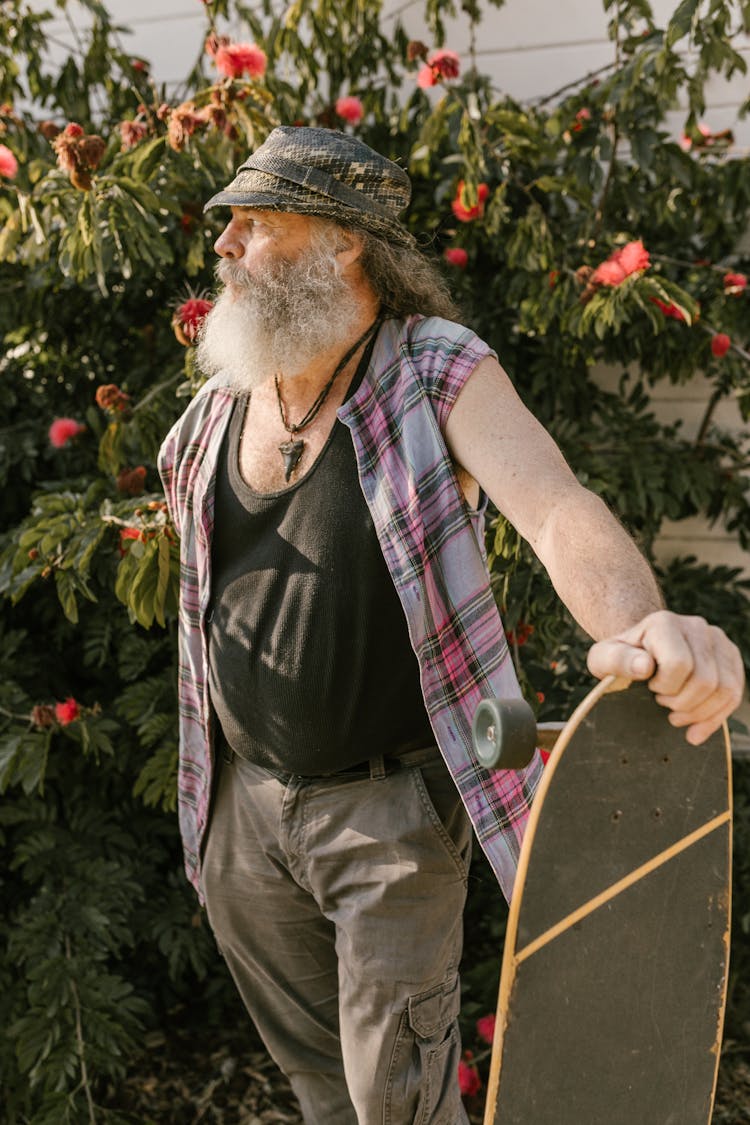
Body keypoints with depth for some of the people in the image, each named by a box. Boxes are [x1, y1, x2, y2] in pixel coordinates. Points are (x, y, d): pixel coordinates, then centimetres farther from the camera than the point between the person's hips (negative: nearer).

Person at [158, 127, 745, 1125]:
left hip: (394, 807, -4)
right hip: (243, 807, 5)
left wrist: (641, 624, -51)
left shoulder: (441, 375, -15)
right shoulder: (215, 413, 0)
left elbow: (560, 511, -32)